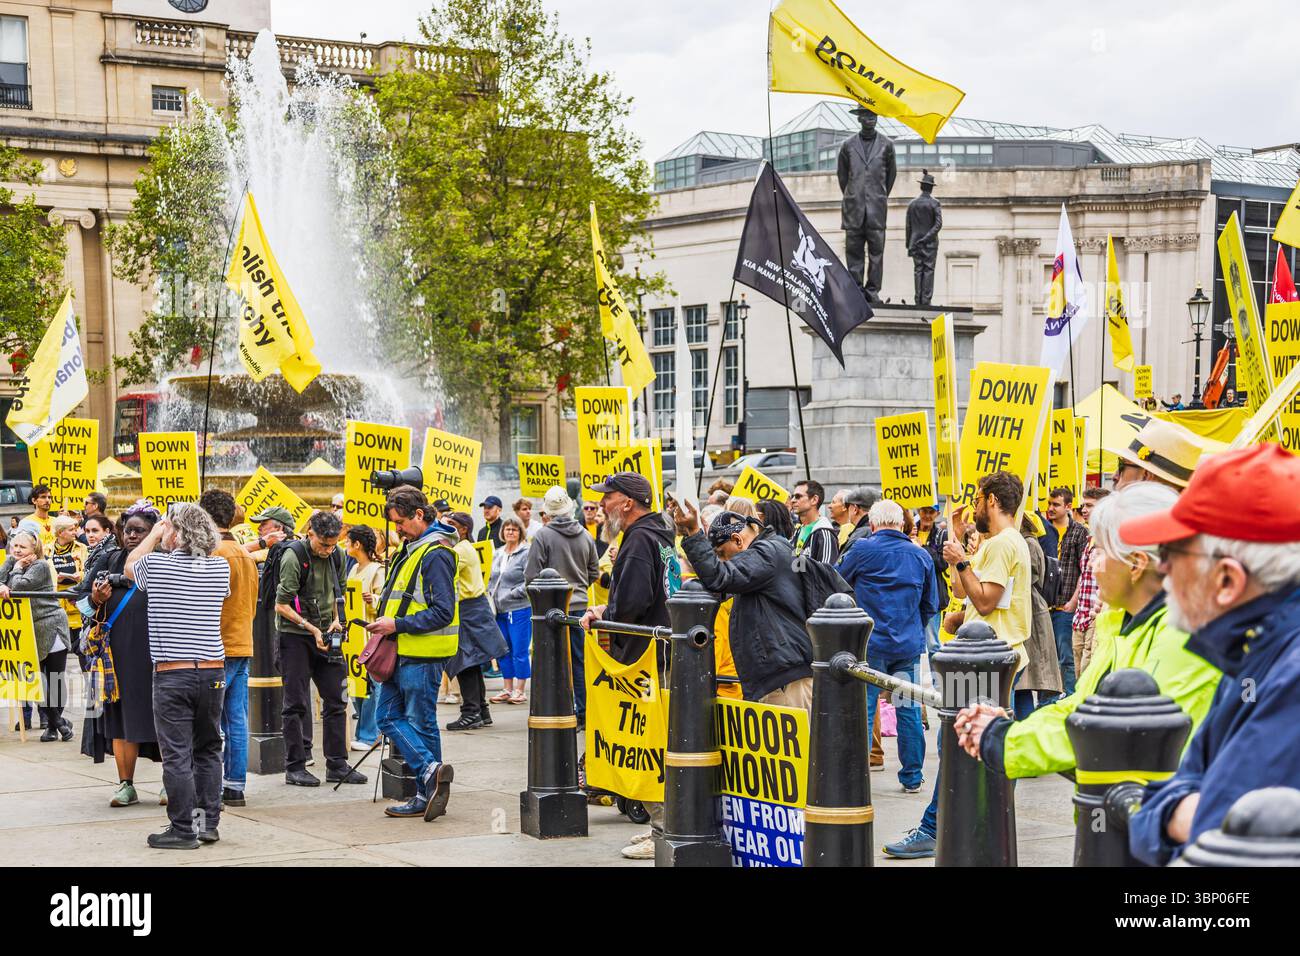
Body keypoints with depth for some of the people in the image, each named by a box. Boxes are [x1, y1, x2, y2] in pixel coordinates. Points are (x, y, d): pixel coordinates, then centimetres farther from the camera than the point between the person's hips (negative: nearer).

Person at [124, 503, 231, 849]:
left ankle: (184, 830, -1)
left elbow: (129, 565, 18)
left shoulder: (156, 564, -5)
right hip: (213, 671, 4)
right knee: (208, 749, 14)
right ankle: (208, 822, 16)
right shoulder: (220, 568, 3)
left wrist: (154, 534, 26)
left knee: (177, 754, -1)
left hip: (172, 674, -4)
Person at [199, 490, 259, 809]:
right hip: (243, 646, 8)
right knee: (237, 722, 8)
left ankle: (215, 787, -2)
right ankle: (236, 787, 11)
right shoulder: (247, 555, 12)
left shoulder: (213, 553, -13)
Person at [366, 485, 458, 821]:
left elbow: (443, 612, -21)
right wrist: (385, 623, 11)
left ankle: (426, 794, 1)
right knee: (389, 717, 6)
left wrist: (398, 625, -21)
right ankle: (431, 770, 3)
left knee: (421, 723, -4)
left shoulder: (435, 555, -16)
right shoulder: (410, 550, 15)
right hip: (402, 652, 10)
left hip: (423, 654, -10)